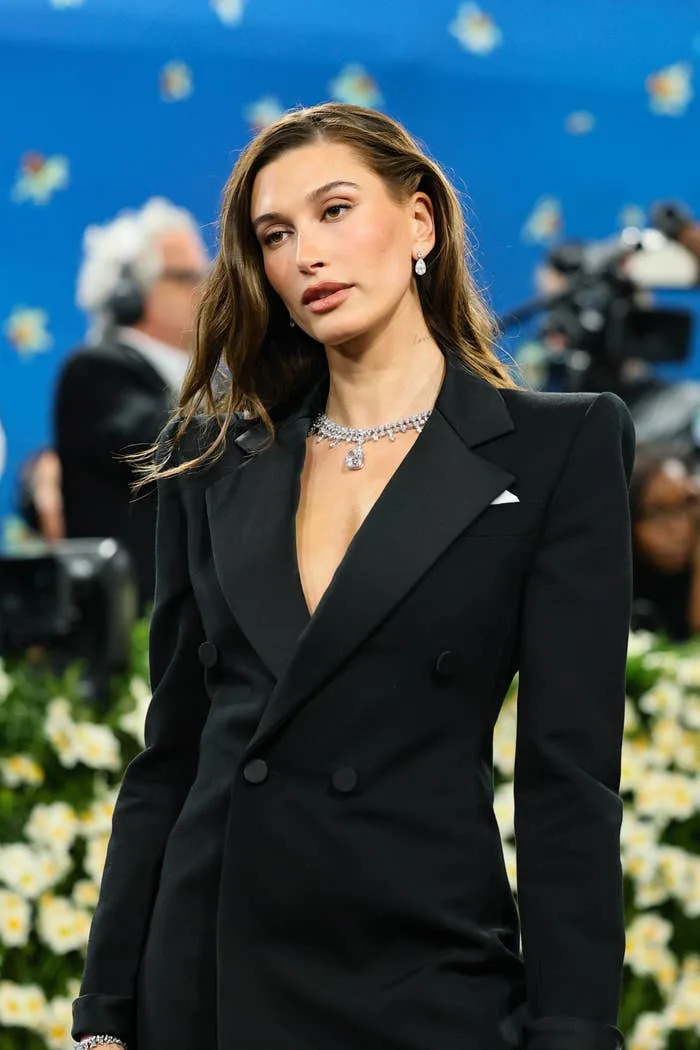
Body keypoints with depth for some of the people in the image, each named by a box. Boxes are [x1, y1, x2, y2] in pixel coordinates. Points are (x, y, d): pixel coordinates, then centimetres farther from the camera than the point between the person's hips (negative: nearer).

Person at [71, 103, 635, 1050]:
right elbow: (170, 751, 10)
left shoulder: (561, 447, -1)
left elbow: (570, 773, -6)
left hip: (421, 974, -3)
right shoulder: (214, 458, 10)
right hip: (201, 971, 3)